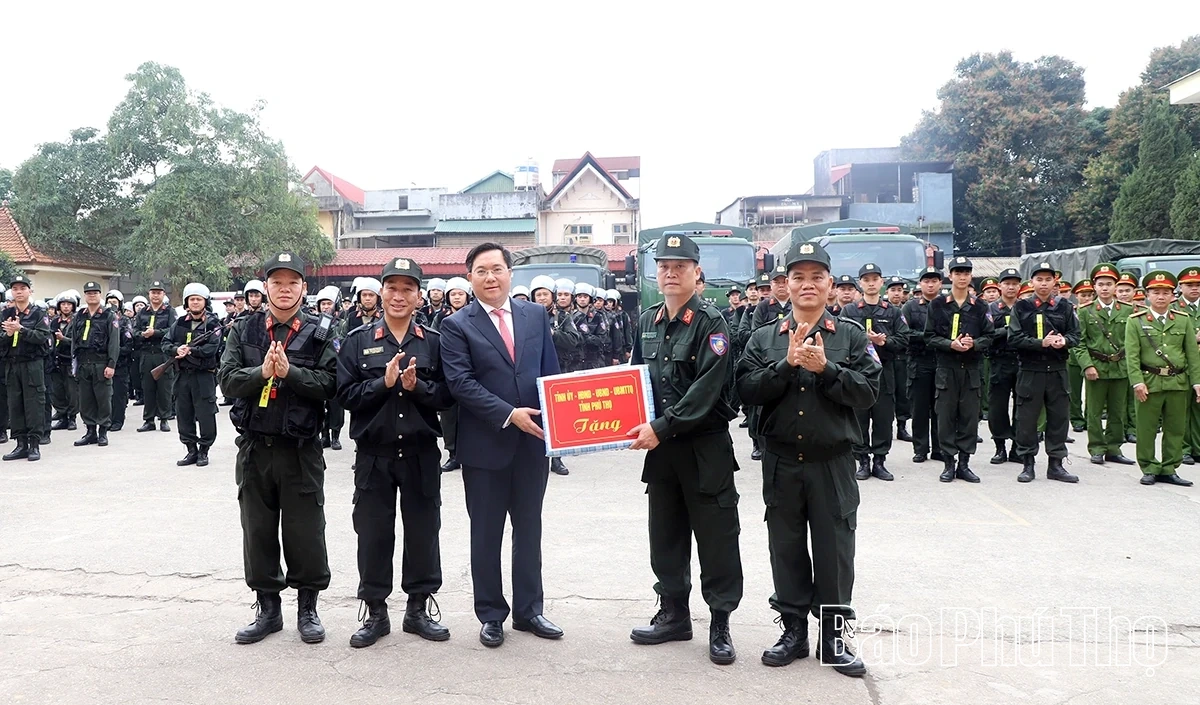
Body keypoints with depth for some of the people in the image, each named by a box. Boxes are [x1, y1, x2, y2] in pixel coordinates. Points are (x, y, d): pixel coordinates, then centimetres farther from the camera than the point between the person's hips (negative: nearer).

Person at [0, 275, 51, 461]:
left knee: (34, 404, -2)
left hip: (33, 364, -4)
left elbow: (43, 337, -14)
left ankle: (34, 444, 3)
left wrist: (21, 329, -23)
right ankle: (21, 444, 13)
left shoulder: (38, 314, -1)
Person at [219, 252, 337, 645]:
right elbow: (227, 380, -3)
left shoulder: (318, 336, 1)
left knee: (305, 534, 4)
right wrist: (262, 371, -19)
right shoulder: (243, 331, 7)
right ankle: (268, 609, 25)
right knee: (258, 532, 11)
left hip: (300, 450, -2)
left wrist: (290, 371, -21)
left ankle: (308, 609, 20)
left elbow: (329, 384, -10)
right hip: (254, 447, 3)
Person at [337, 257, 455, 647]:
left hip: (422, 454, 1)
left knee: (423, 532, 8)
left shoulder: (434, 341, 4)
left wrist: (417, 386, -17)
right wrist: (384, 382, -16)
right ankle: (375, 612, 21)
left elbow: (447, 395, 0)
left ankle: (418, 608, 23)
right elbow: (345, 394, -3)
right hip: (373, 454, 0)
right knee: (373, 534, 7)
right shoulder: (358, 340, 3)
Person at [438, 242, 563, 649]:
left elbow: (551, 371, 9)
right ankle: (491, 615, 23)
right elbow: (461, 383, -13)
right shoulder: (457, 326, -4)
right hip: (485, 445, -3)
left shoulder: (536, 315, 7)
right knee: (486, 534, 9)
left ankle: (529, 610, 27)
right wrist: (509, 414, -20)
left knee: (529, 529, 14)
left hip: (534, 441, 3)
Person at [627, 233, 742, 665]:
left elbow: (706, 390, -18)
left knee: (716, 538, 3)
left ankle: (720, 625, 15)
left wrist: (662, 427, -21)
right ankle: (673, 614, 28)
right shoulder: (647, 322, 9)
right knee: (665, 535, 14)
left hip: (706, 447, -6)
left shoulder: (711, 322, -10)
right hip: (660, 446, 6)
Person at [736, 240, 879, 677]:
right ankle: (794, 630, 25)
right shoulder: (765, 339, 4)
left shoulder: (852, 335, 0)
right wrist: (787, 364, -17)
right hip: (781, 463, 2)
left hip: (834, 464, -1)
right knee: (787, 550, 11)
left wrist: (824, 367, -20)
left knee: (834, 551, 6)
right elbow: (747, 390, -6)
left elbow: (868, 392, -8)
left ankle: (833, 636, 20)